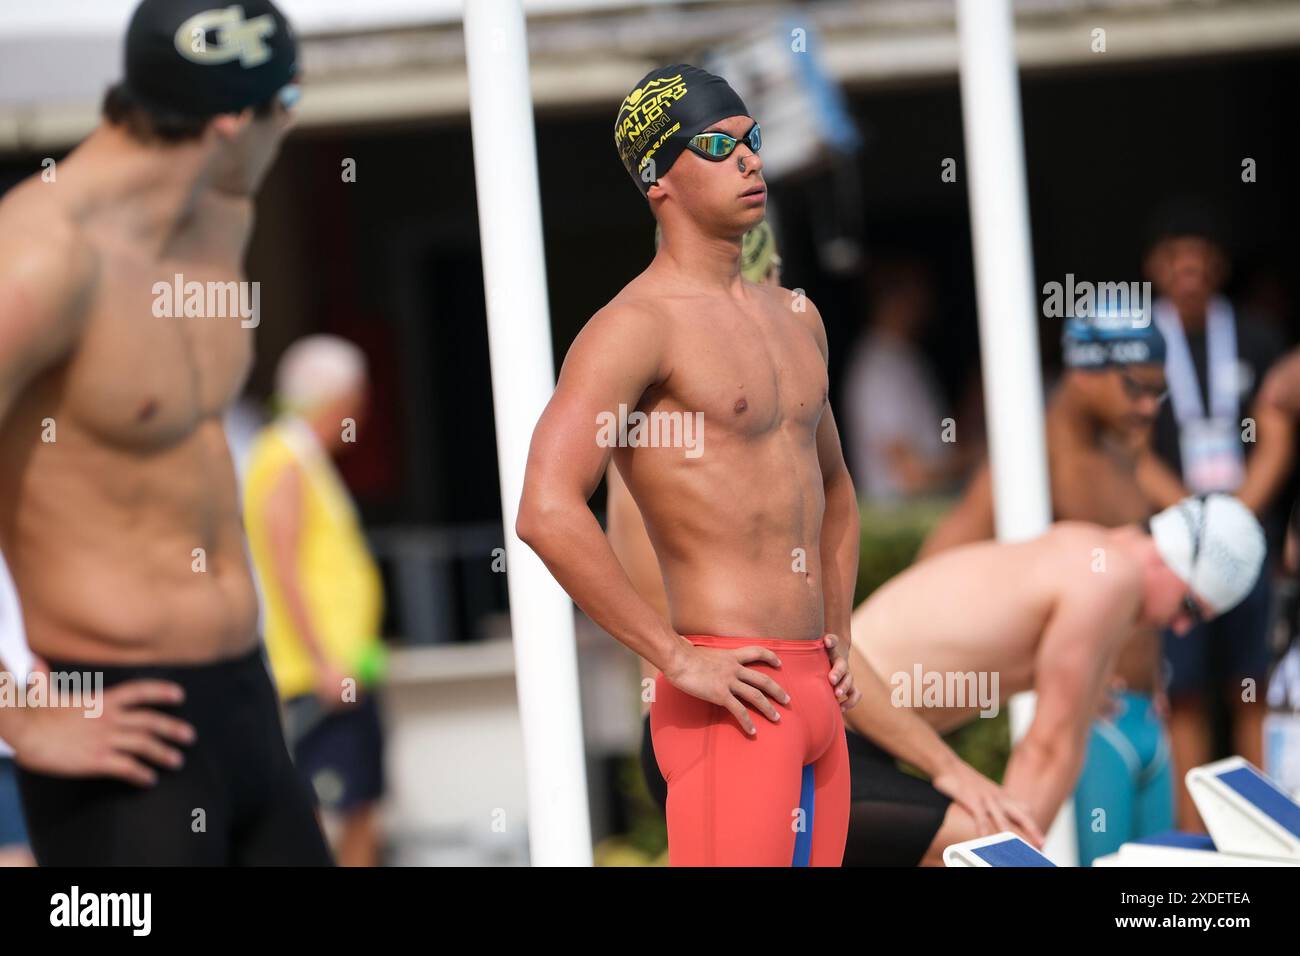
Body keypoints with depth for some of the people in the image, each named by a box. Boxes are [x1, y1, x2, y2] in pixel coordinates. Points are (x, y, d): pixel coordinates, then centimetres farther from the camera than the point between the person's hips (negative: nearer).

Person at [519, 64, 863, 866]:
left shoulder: (796, 318, 17)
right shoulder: (637, 325, -10)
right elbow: (547, 512, -23)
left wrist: (840, 640, 17)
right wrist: (677, 660, -20)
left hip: (817, 698, 8)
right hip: (731, 697, -8)